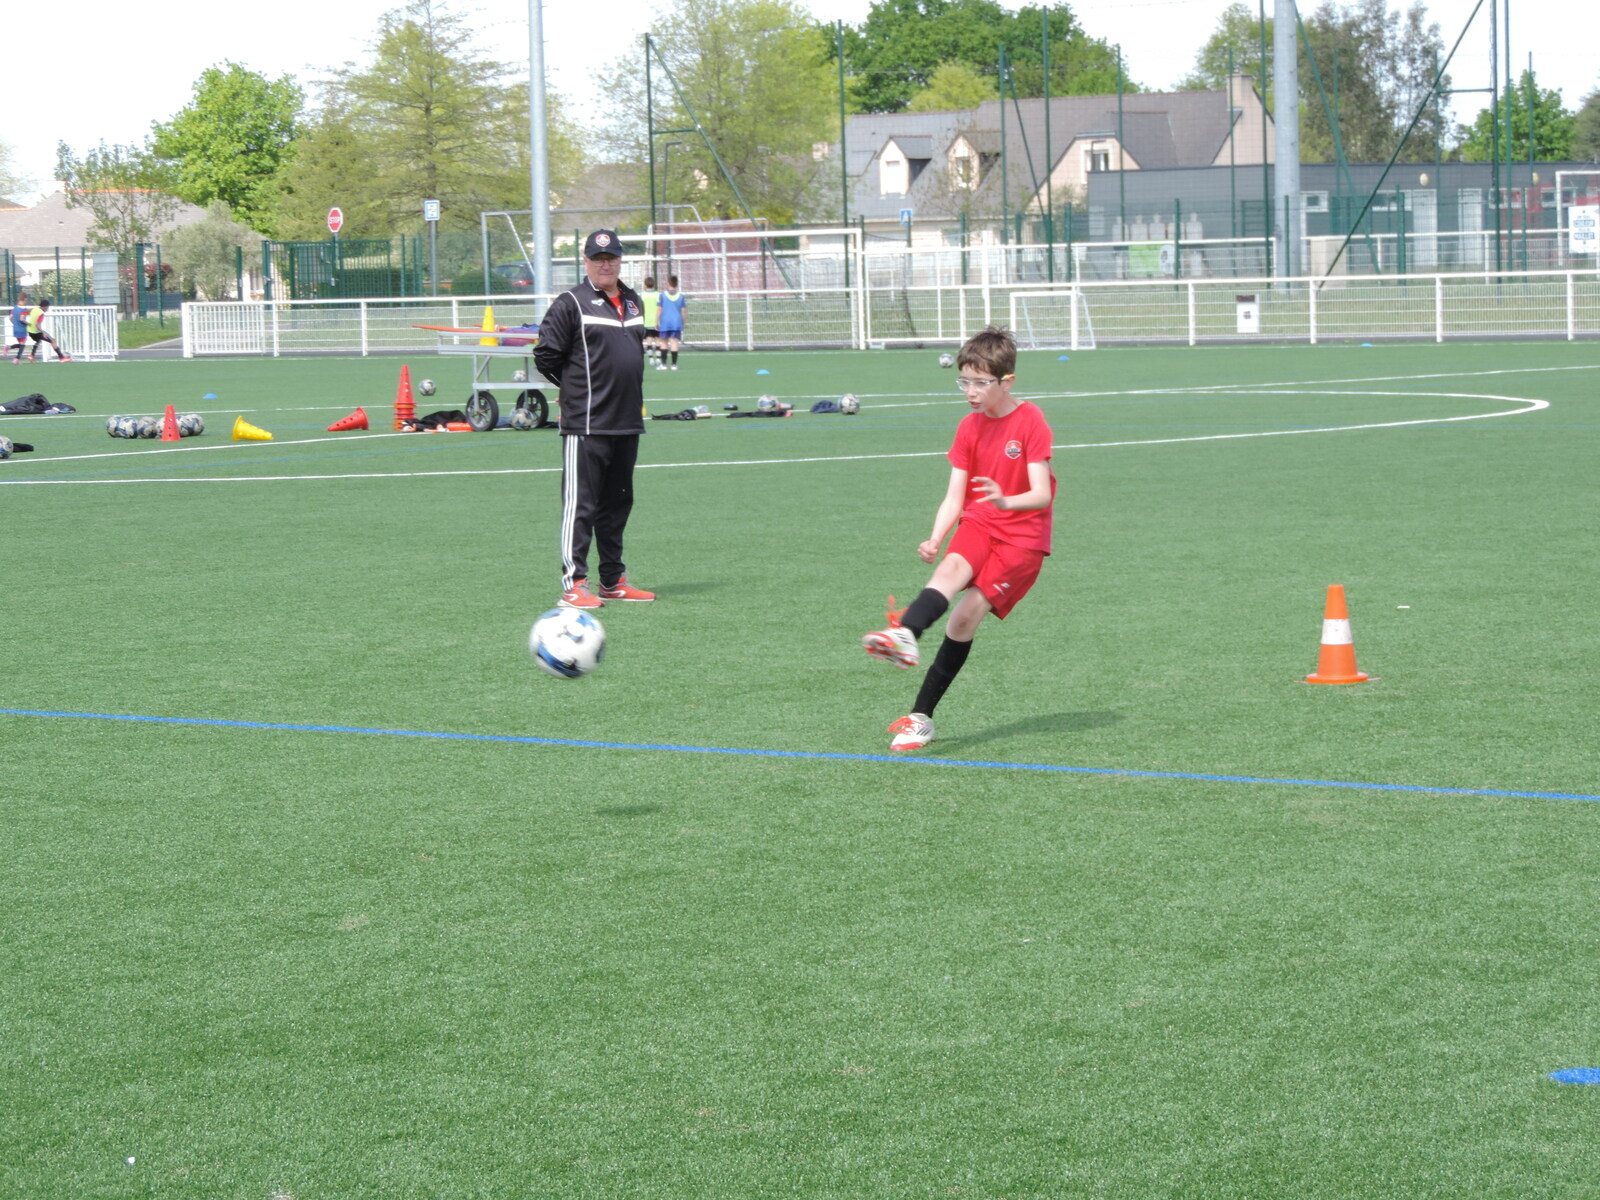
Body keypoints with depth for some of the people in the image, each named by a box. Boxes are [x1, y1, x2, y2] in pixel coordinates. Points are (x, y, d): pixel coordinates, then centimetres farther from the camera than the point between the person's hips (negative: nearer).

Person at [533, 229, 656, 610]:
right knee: (580, 503, -8)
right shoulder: (571, 303, -7)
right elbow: (546, 357, -7)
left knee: (618, 503, 13)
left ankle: (613, 580, 22)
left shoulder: (633, 303, 15)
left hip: (627, 422, 7)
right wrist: (577, 387, 1)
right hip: (585, 424, -7)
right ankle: (574, 584, -8)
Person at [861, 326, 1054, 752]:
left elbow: (1042, 495, -17)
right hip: (978, 525, 4)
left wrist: (1006, 501, -38)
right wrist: (935, 539, -15)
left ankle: (922, 716, -10)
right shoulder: (970, 428, 7)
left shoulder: (1031, 421, -9)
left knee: (967, 614, -16)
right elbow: (954, 497, 3)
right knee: (951, 569, -29)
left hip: (1023, 535, -4)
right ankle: (904, 637, -60)